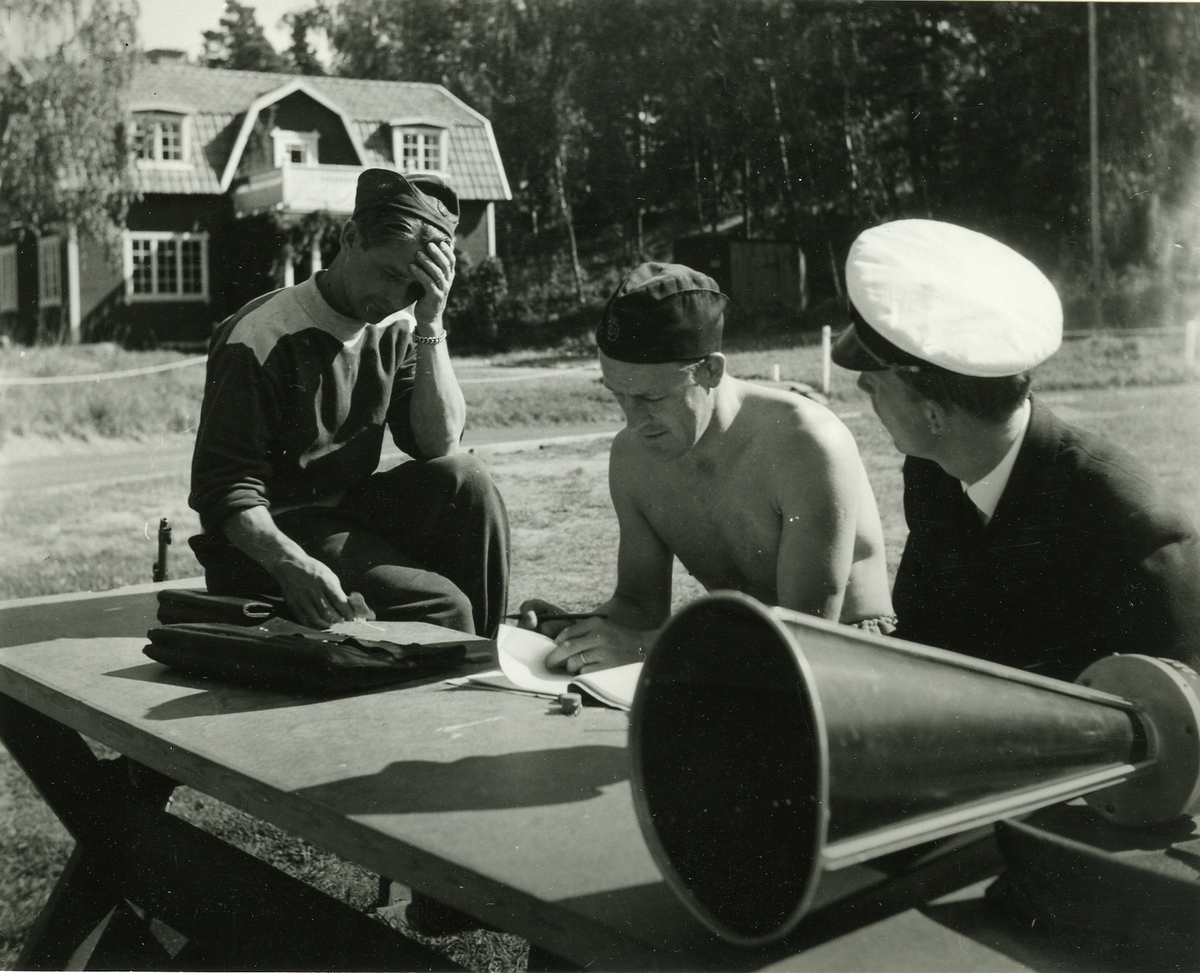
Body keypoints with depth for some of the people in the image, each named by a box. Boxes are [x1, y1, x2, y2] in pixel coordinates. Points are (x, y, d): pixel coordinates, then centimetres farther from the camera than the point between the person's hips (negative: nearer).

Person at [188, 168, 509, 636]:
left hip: (350, 514, 7)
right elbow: (225, 489, -20)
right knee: (437, 606, -26)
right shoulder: (261, 339, -18)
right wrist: (292, 564, -38)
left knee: (464, 481, -19)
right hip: (271, 537, -6)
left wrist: (429, 325, -16)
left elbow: (440, 443, -7)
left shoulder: (396, 328, 3)